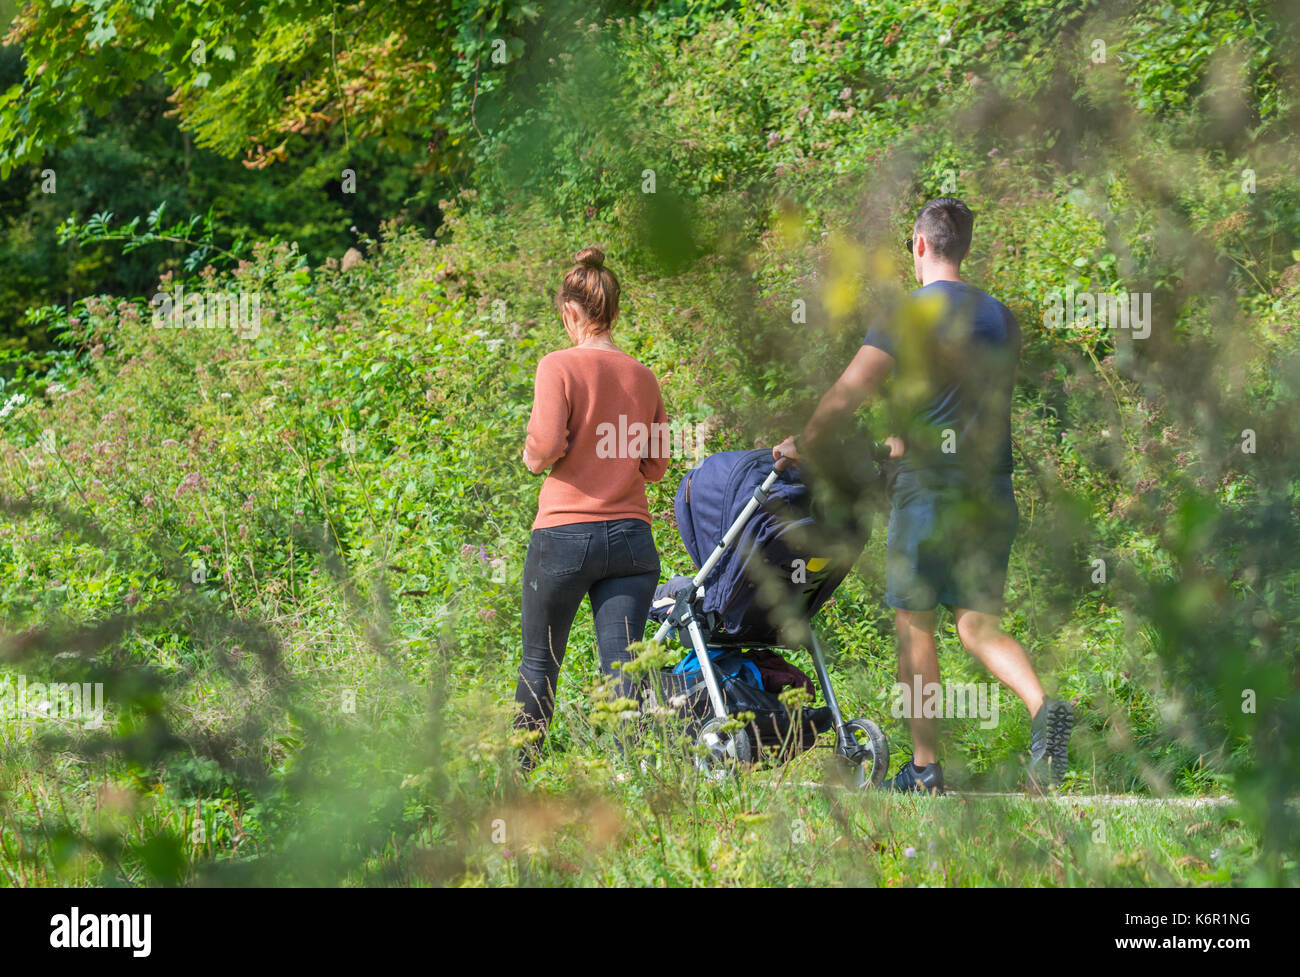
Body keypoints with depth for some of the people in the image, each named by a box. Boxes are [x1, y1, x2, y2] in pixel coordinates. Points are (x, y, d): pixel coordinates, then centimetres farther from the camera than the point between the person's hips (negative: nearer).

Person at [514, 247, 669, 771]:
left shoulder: (560, 366, -7)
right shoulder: (643, 377, 7)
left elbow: (546, 446, -15)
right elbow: (656, 465, 12)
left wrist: (532, 455, 6)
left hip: (565, 534, -3)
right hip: (630, 533, 3)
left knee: (539, 664, 11)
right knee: (622, 668, -1)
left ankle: (517, 772, 21)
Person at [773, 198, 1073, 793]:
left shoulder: (912, 314, -8)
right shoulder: (1000, 317, 12)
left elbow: (851, 390, -14)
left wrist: (802, 442, 0)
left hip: (931, 491, -6)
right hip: (993, 492, 6)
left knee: (915, 623, 4)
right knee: (979, 626, 8)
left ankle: (926, 769, 6)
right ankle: (1044, 707, -18)